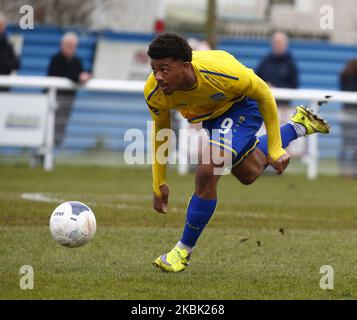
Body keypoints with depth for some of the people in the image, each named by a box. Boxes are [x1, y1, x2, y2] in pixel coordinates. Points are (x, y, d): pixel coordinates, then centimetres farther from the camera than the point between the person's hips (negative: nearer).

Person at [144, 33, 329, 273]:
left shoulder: (222, 72, -43)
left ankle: (185, 250, -7)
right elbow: (160, 130, -8)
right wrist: (159, 184, -3)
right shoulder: (154, 92, -30)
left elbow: (264, 94, -23)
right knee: (249, 174, 25)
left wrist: (275, 149, -17)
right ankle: (298, 125, 49)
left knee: (207, 172, -25)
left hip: (242, 105, -5)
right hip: (209, 114, 5)